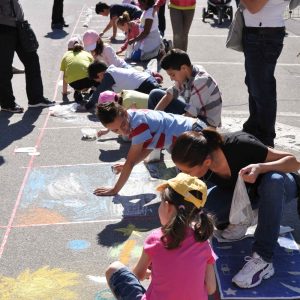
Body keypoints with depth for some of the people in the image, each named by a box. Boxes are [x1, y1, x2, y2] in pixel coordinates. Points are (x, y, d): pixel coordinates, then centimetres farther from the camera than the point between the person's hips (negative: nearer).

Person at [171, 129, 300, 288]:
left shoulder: (240, 146, -36)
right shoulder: (196, 159, -24)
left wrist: (260, 168, -44)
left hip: (275, 187, -3)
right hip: (240, 192, 3)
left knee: (273, 180, -40)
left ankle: (262, 260, -31)